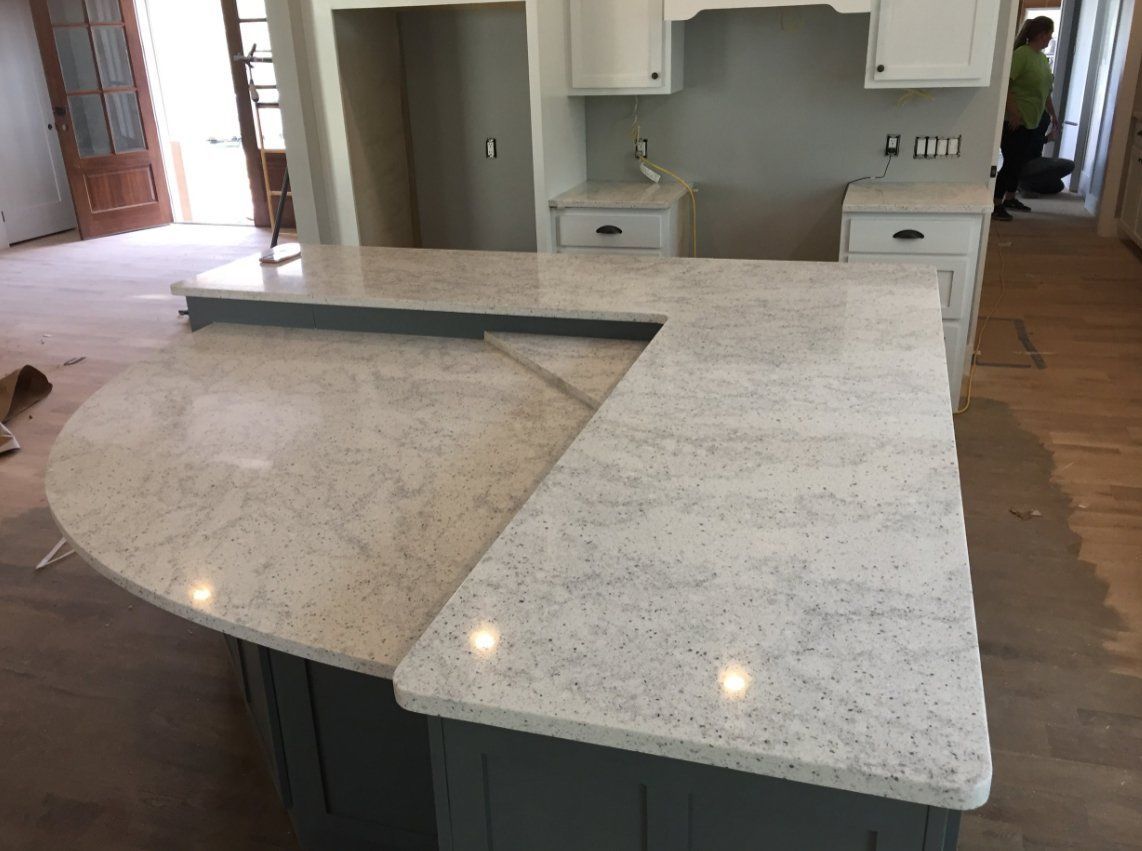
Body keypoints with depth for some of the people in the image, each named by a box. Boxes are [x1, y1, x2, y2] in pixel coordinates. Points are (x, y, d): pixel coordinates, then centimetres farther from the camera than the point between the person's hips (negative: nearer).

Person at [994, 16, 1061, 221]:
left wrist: (1053, 115, 24)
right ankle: (996, 204, 1)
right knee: (1011, 162, -7)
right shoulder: (1022, 54, -14)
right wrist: (1013, 113, -25)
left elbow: (1045, 91, 22)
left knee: (1020, 162, 14)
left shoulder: (1042, 57, 13)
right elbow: (1005, 84, -21)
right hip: (1015, 120, -9)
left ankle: (1010, 198, 26)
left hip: (1031, 121, 9)